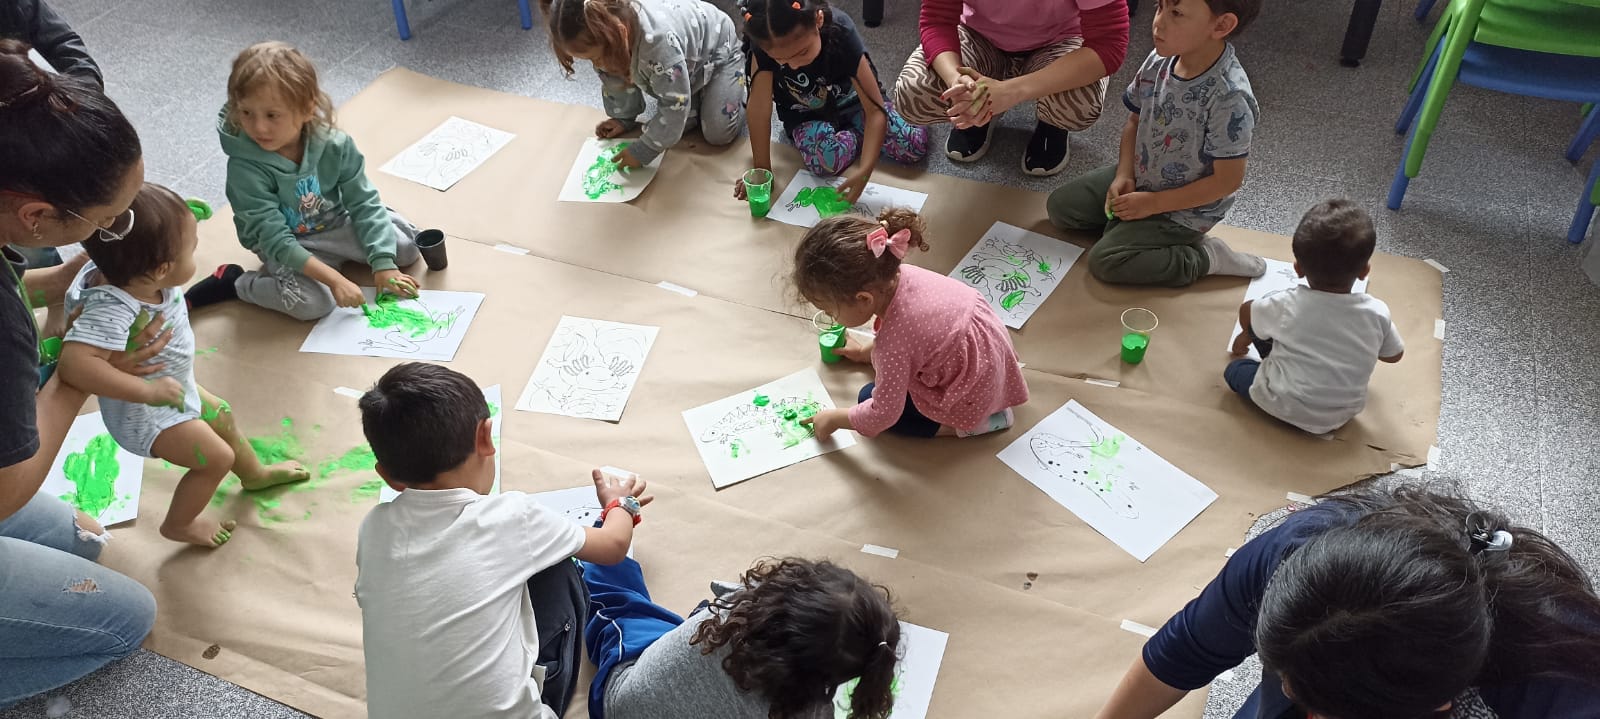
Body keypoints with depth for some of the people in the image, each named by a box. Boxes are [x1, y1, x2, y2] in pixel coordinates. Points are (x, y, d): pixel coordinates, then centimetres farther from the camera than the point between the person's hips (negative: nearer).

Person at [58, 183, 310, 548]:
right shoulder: (112, 310, -45)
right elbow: (75, 363, -55)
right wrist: (148, 390, -46)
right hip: (145, 413, -9)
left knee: (222, 416, 27)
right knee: (217, 457, 2)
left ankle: (254, 474, 57)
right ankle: (178, 525, 29)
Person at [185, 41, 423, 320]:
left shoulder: (335, 146, -19)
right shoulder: (245, 169, -27)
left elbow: (364, 203, -9)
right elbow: (276, 239, -27)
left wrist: (383, 263, -18)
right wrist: (334, 279, -34)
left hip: (336, 225, 4)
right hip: (285, 246, -4)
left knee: (406, 246, -7)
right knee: (313, 302, -30)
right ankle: (231, 282, -6)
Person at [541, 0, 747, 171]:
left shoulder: (659, 40, -48)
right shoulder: (601, 32, -26)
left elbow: (674, 105, -39)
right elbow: (617, 78, -4)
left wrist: (641, 152, -31)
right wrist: (623, 118, 1)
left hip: (717, 52, -6)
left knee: (718, 134, -15)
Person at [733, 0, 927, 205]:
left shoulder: (839, 33, -33)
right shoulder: (765, 42, -32)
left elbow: (875, 109, -34)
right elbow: (760, 107, -27)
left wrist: (864, 171, -45)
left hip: (851, 104, 0)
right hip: (807, 117, 1)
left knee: (915, 146, -19)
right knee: (825, 158, -32)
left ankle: (856, 133, 7)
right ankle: (856, 137, 1)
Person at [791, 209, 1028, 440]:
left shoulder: (892, 346, -36)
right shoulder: (899, 274, -15)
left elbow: (883, 414, -22)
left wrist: (835, 419, -6)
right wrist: (865, 351, 22)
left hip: (973, 395, -7)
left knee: (869, 396, 3)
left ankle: (969, 423, 1)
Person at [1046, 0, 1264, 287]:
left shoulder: (1229, 98, -32)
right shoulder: (1159, 61, -13)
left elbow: (1227, 179, -24)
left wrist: (1153, 203, -21)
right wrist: (1124, 175, -9)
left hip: (1185, 208, -7)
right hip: (1139, 178, 7)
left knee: (1105, 261, -17)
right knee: (1060, 206, 5)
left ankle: (1206, 257, -4)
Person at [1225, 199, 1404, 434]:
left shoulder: (1286, 305, -18)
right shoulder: (1377, 313, -13)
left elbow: (1245, 312, 3)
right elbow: (1395, 354, 7)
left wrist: (1246, 335, 25)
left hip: (1282, 407, -3)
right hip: (1343, 415, 3)